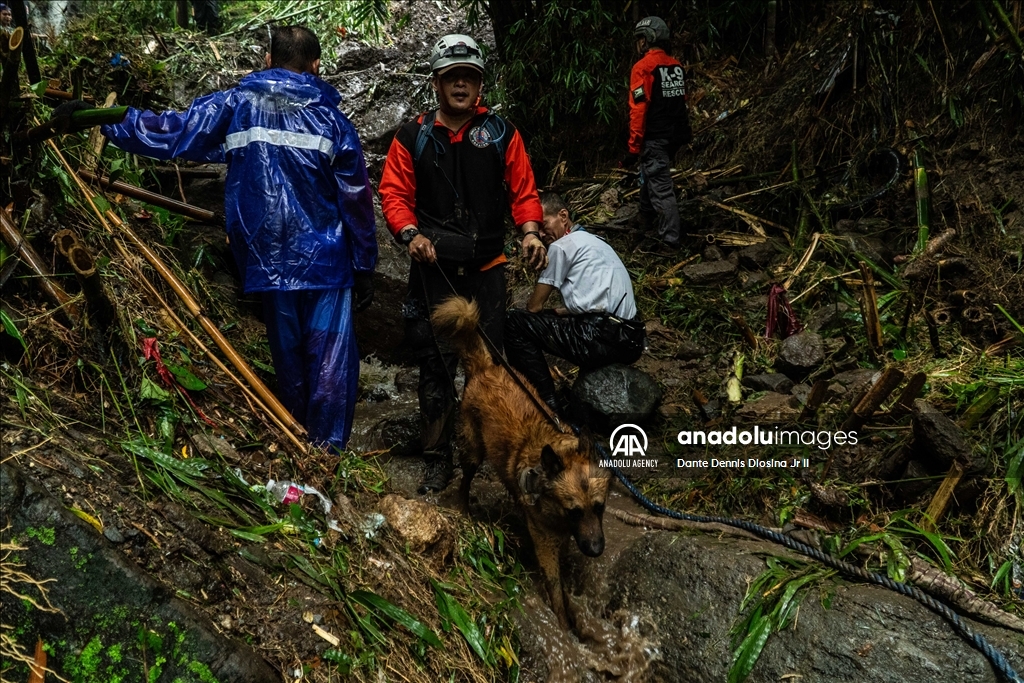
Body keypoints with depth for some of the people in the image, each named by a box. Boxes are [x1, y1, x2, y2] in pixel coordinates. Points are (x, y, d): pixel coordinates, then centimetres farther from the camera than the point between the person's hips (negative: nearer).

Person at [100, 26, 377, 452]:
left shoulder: (236, 105, 3)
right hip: (324, 259, -2)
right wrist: (365, 267, 7)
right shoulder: (330, 118, 2)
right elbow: (356, 200, 1)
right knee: (331, 360, 0)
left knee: (288, 357, 14)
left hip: (269, 261, 3)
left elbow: (175, 133, 0)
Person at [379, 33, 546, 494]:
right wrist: (410, 234, -17)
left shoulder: (501, 134, 5)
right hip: (433, 269, 0)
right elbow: (393, 193, 1)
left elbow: (523, 190, 5)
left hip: (487, 267, 1)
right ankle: (438, 459, 13)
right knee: (436, 363, 2)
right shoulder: (412, 138, 4)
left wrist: (530, 231, -13)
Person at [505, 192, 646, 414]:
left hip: (602, 337, -10)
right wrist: (554, 312, 26)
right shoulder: (592, 241, 25)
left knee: (514, 322, -3)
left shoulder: (561, 246, -1)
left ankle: (548, 406, -6)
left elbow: (534, 307, 4)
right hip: (628, 339, 10)